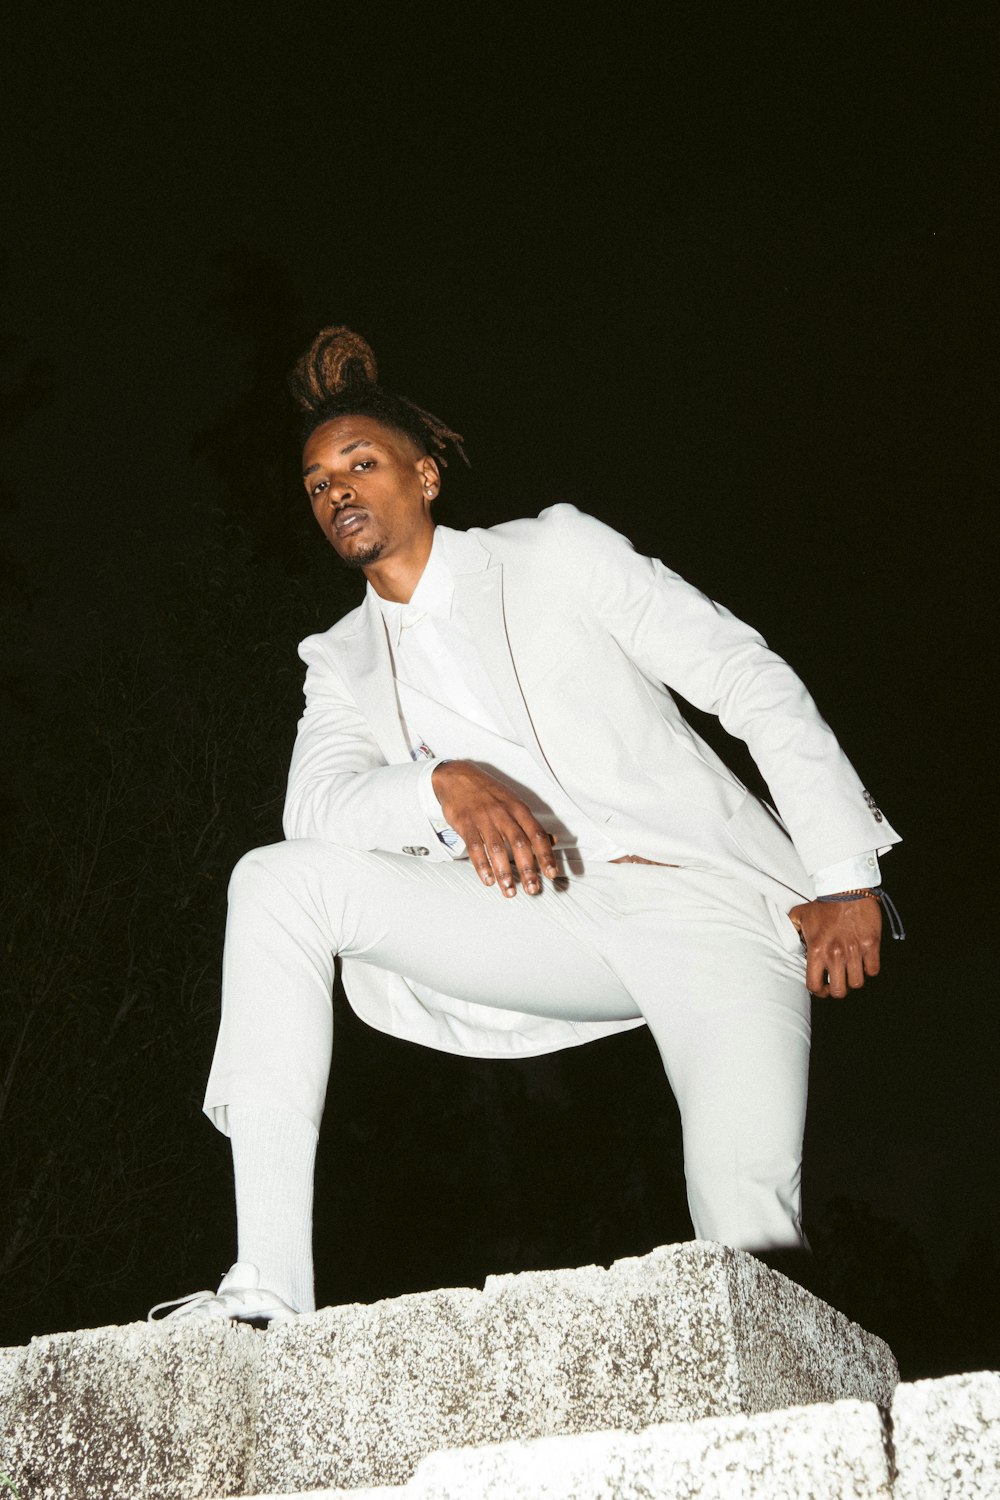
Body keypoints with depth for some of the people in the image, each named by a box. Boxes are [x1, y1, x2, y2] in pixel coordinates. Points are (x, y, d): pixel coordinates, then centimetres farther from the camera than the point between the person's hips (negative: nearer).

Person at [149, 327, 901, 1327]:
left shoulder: (555, 552, 7)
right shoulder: (341, 662, 18)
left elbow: (753, 680, 1)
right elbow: (315, 804, -2)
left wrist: (843, 875, -8)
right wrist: (447, 785, -25)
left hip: (701, 897, -3)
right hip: (545, 922, 3)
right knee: (276, 882, -18)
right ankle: (269, 1290, -23)